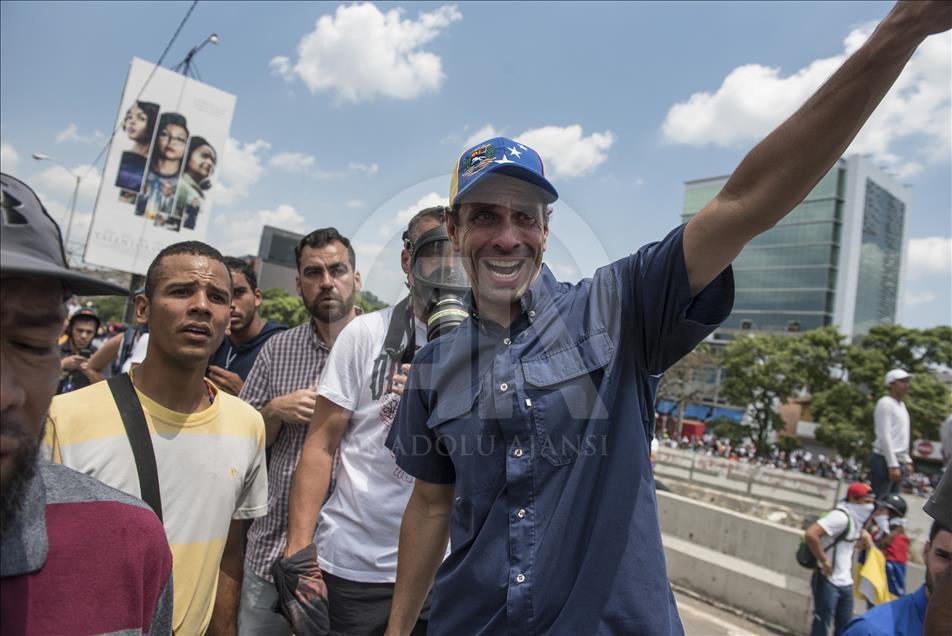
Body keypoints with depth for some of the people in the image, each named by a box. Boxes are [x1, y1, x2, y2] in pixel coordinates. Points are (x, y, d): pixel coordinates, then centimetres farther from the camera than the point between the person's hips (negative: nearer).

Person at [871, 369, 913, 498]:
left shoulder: (901, 405, 19)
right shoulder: (885, 403, -8)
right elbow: (884, 436, -15)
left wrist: (907, 460, 17)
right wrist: (893, 465, -19)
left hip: (898, 461, 9)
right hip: (884, 460, -9)